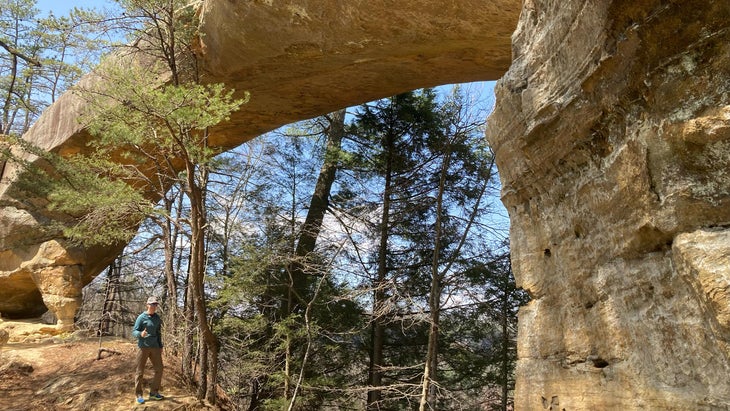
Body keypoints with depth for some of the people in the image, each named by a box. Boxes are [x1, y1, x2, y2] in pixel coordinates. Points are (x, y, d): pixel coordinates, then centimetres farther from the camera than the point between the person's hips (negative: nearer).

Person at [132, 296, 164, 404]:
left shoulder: (157, 318, 9)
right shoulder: (141, 317, -7)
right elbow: (134, 332, -8)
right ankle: (139, 395, 12)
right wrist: (140, 334, -30)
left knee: (159, 369, 3)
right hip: (143, 347, -5)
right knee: (140, 371, 2)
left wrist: (160, 346, 15)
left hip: (154, 347, 5)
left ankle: (154, 392, 16)